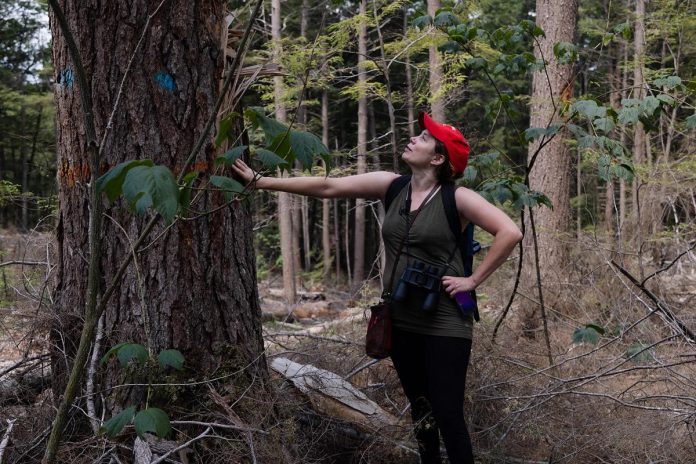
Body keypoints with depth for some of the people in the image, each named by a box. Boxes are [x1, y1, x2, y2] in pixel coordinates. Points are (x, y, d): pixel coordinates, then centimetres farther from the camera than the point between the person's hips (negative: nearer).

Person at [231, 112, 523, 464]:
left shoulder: (457, 198, -12)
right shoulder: (391, 186, 3)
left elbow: (510, 233, -18)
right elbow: (328, 187, 0)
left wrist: (473, 281, -16)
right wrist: (260, 181, -3)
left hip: (445, 325, -6)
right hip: (401, 322, 6)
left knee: (447, 415, -4)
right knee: (420, 410, 18)